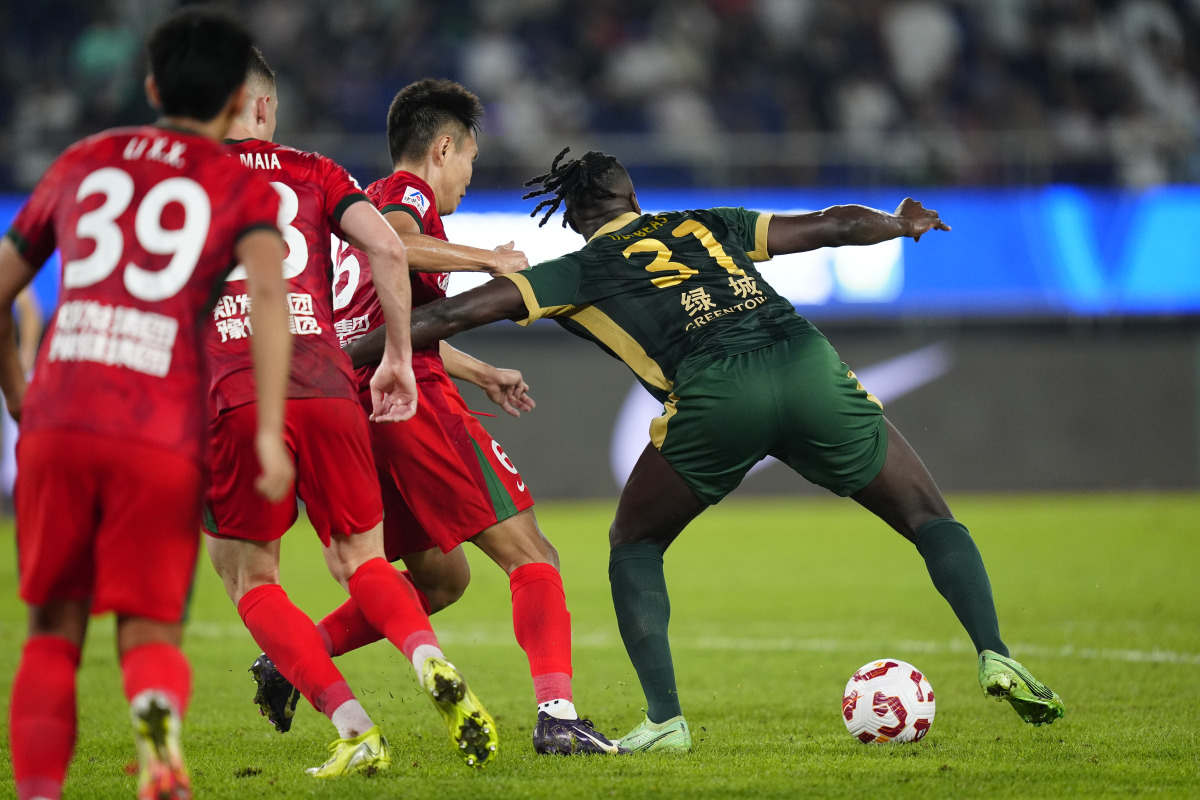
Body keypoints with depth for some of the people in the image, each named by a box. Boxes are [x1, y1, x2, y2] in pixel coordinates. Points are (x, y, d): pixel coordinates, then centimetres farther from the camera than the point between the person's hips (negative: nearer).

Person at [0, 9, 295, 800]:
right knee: (150, 634, 4)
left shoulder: (82, 162, 20)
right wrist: (270, 431, -12)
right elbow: (268, 293, -10)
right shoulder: (242, 186, 10)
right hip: (161, 437, -2)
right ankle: (160, 718, -29)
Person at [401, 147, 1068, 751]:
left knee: (634, 546, 20)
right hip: (808, 364, 3)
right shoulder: (705, 225, 31)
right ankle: (994, 655, -5)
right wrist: (903, 224, 54)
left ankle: (664, 718, 6)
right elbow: (833, 226, 35)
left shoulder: (580, 272, 21)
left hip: (713, 396, -3)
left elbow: (457, 314, 14)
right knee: (930, 519, 17)